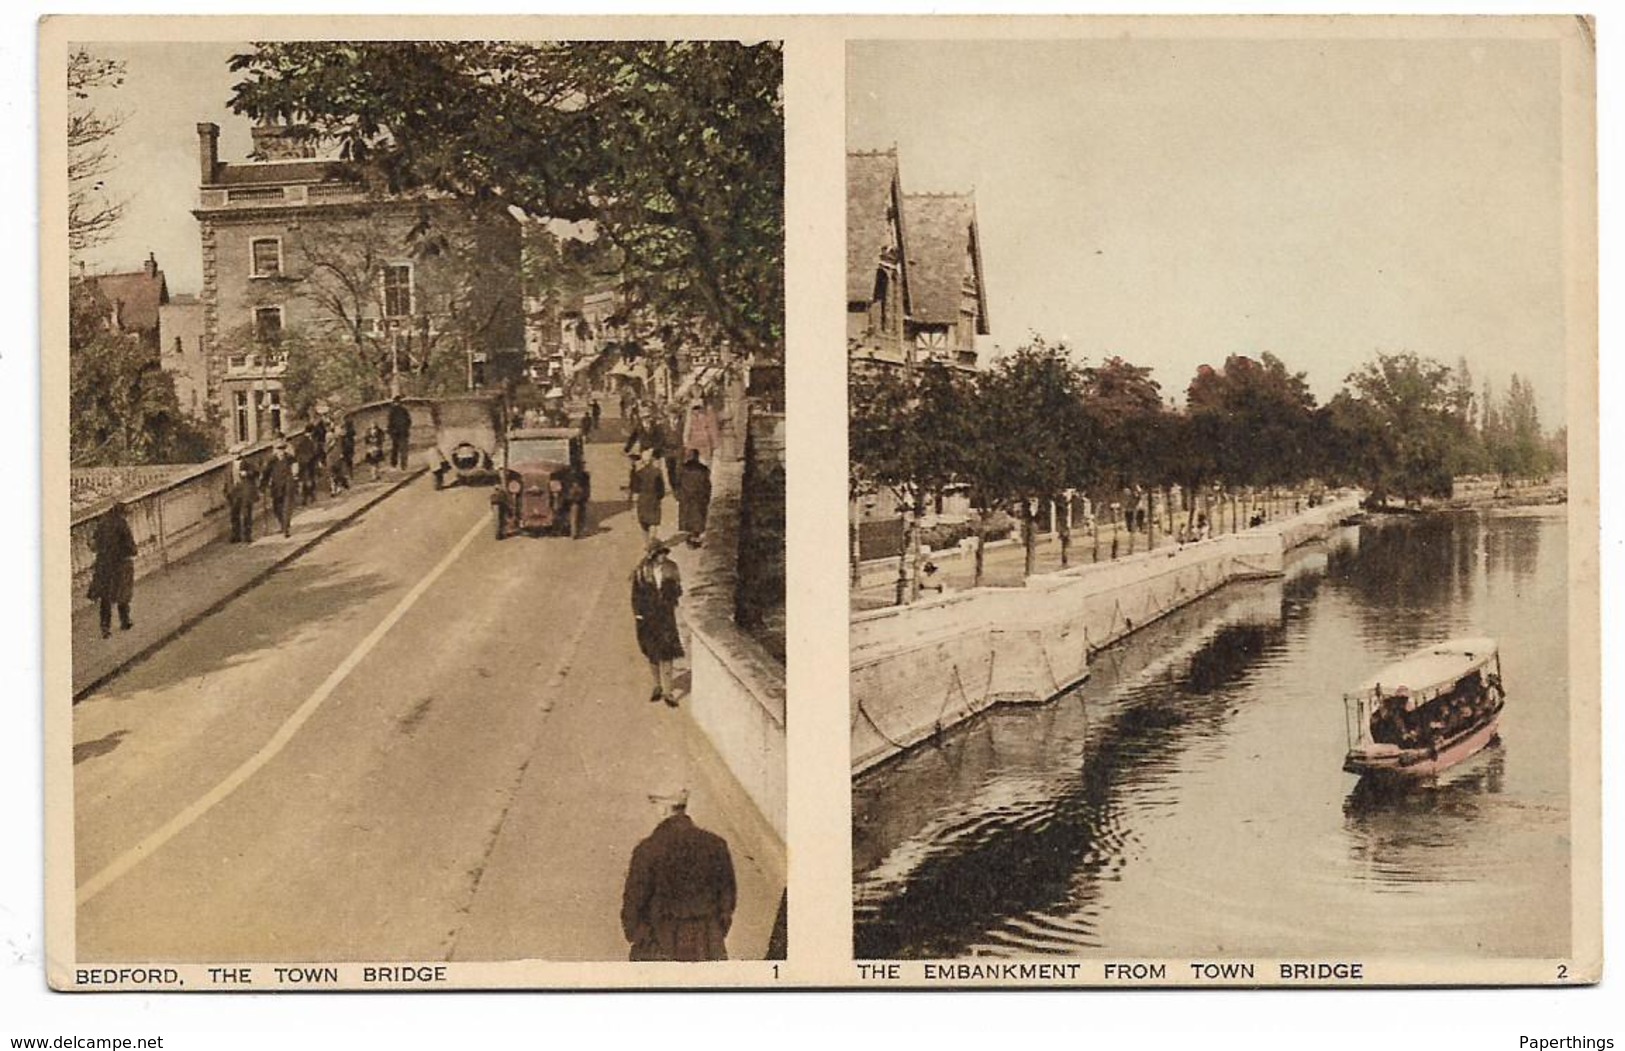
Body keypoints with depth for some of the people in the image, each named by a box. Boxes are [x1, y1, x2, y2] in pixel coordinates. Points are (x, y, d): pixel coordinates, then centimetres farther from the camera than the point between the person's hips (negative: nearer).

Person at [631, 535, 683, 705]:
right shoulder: (642, 571, -6)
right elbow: (636, 594, -1)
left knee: (666, 652, -6)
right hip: (648, 616, 0)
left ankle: (667, 691, -2)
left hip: (666, 615, 0)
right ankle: (658, 685, 29)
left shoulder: (670, 568, -1)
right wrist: (637, 614, -5)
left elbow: (677, 590, 11)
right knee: (651, 653, 11)